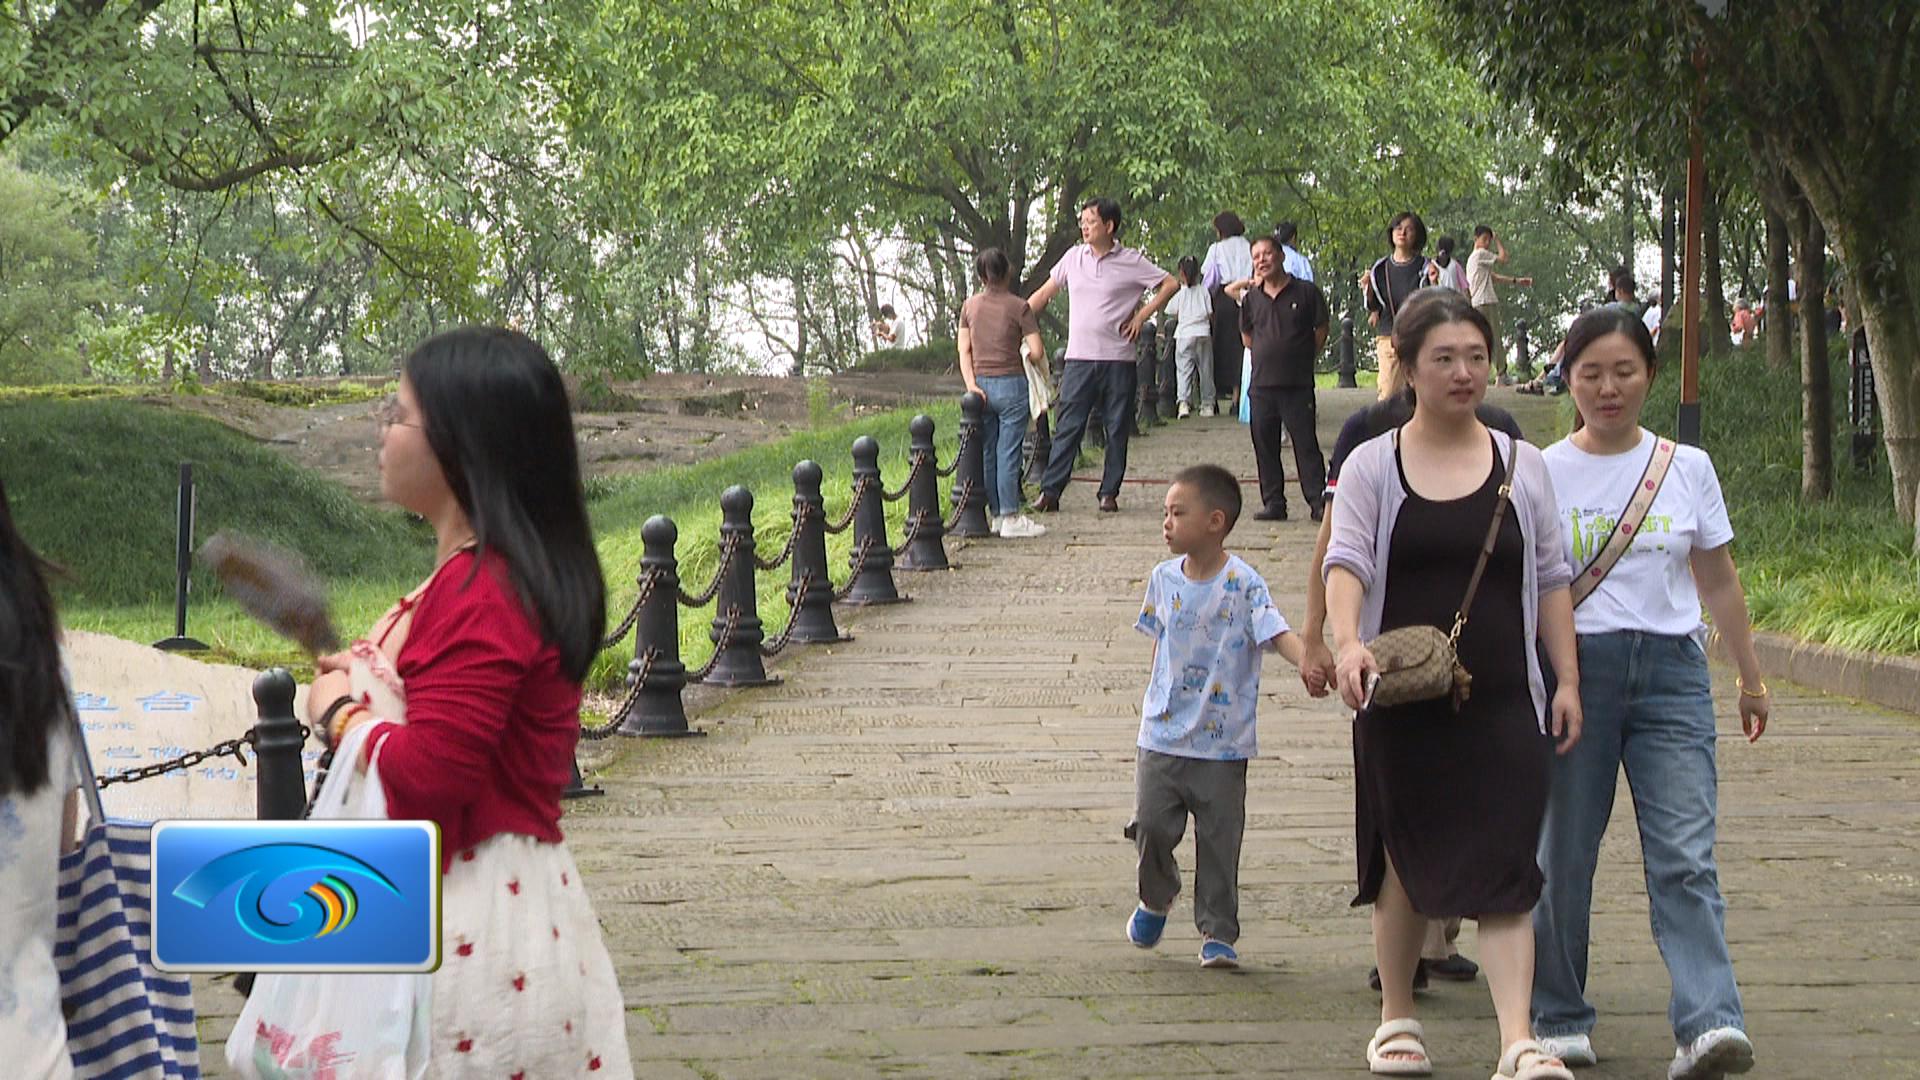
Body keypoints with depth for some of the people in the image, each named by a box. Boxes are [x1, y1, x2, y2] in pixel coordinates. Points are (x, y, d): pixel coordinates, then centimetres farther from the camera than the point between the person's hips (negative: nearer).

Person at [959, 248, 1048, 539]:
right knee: (1008, 452, -3)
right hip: (1010, 384, -4)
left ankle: (995, 514, 16)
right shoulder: (1018, 307, -8)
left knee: (987, 452, 10)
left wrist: (972, 385, 0)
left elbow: (964, 349, 3)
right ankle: (1010, 518, -2)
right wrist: (1026, 352, 12)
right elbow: (1037, 351, -10)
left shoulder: (969, 306, 5)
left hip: (981, 384, 4)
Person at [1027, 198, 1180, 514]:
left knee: (1117, 430, 4)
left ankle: (1109, 493, 11)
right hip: (1079, 357, 2)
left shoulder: (1131, 262, -2)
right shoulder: (1073, 258, 8)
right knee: (1068, 427, -3)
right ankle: (1049, 491, -4)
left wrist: (1142, 316, -2)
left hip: (1118, 359, -2)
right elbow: (1045, 293, 17)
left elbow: (1170, 284, 3)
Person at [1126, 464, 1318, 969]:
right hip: (1162, 733, 4)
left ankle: (1218, 933, 13)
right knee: (1151, 824, 1)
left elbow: (1276, 632, -22)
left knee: (1218, 837, 2)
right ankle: (1155, 899, 29)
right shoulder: (1164, 579, 4)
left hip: (1222, 742, -3)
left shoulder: (1242, 583, -11)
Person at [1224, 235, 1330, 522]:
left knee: (1306, 444, -5)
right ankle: (1273, 503, 12)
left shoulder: (1306, 292, -2)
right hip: (1261, 384, 4)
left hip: (1297, 384, -4)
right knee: (1265, 447, 6)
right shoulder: (1251, 297, 8)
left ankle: (1318, 500, -3)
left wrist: (1302, 358, 6)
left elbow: (1321, 330, 6)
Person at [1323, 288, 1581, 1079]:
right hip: (1402, 702, 0)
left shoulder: (1521, 466, 9)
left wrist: (1567, 681, 5)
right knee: (1405, 864, 9)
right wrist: (1347, 642, -29)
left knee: (1502, 865, -9)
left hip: (1501, 702, 0)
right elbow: (1345, 560, -10)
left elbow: (1551, 578, 12)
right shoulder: (1373, 465, 3)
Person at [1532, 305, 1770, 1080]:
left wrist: (1750, 676, 17)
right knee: (1563, 855, 5)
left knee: (1685, 857, -11)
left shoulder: (1688, 468, 8)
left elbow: (1717, 580, 15)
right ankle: (1560, 1018, 17)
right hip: (1574, 665, 0)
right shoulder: (1543, 473, 3)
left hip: (1670, 668, 0)